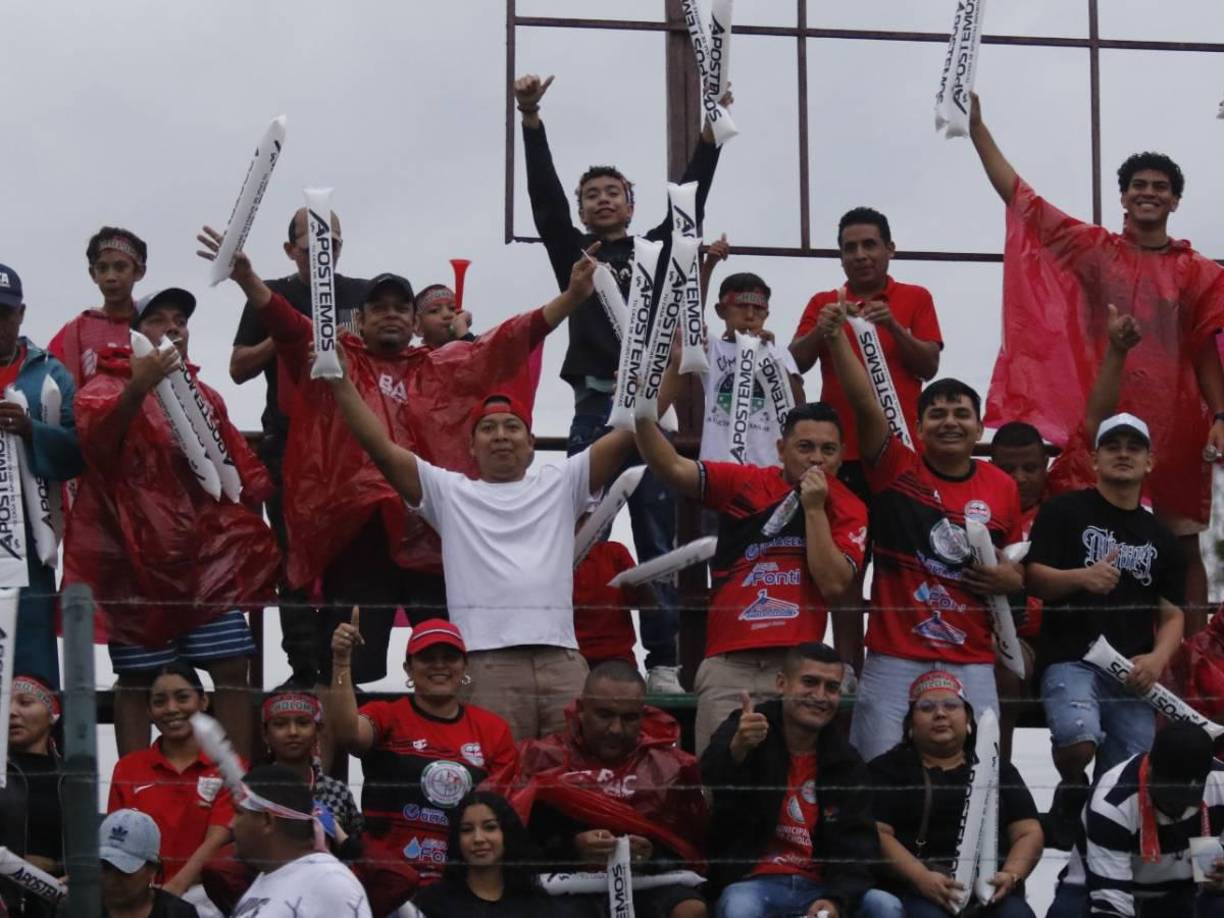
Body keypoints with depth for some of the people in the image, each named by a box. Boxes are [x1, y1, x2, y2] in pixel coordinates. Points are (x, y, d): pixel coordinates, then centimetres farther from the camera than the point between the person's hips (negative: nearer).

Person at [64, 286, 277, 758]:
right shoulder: (106, 386, -1)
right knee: (137, 678, -2)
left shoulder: (204, 396, 17)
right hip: (137, 559, -5)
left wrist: (244, 525, 14)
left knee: (232, 670, -2)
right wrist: (136, 390, -42)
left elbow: (241, 467, 28)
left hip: (206, 556, 5)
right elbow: (96, 435, -25)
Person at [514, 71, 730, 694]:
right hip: (594, 408, 0)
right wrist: (531, 120, -8)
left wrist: (709, 133, -5)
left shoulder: (656, 251, 14)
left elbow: (689, 199, 6)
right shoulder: (572, 251, 13)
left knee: (656, 538, 0)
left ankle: (662, 659, 2)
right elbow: (544, 193, 3)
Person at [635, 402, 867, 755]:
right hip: (727, 663, 1)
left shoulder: (847, 509, 7)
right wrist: (642, 416, -14)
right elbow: (672, 468, 0)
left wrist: (814, 509, -6)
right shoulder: (743, 484, 9)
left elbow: (834, 586, -6)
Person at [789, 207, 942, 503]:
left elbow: (930, 367, 3)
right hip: (841, 449, 1)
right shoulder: (822, 303, 13)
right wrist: (823, 328, -14)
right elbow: (794, 365, 3)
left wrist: (893, 327, -12)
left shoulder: (916, 298, 10)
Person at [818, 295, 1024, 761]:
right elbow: (866, 404, -12)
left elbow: (1016, 565, 23)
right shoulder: (896, 470, 1)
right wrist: (836, 338, -24)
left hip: (971, 663, 2)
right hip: (894, 658, -2)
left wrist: (1011, 579, 0)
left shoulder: (1002, 488, 9)